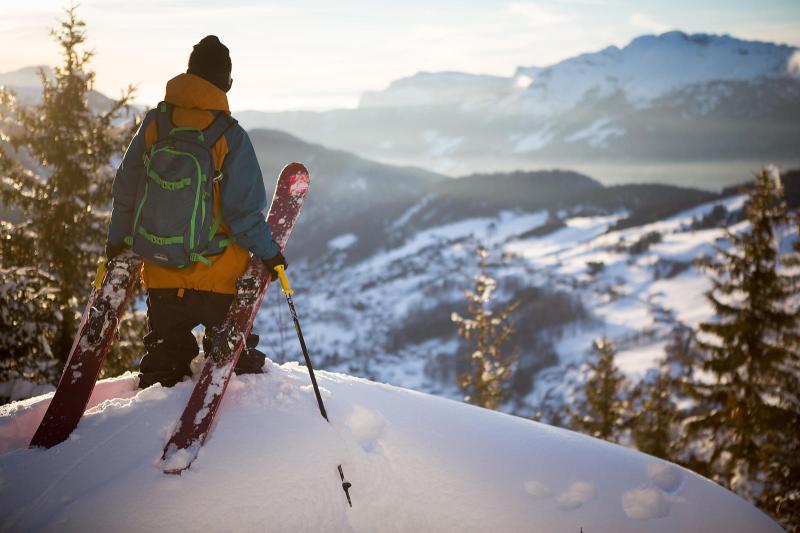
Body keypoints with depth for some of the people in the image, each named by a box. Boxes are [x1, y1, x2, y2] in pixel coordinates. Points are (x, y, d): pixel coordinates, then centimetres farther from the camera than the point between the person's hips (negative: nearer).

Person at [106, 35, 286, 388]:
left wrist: (118, 240, 17)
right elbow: (243, 209, -15)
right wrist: (268, 252, -1)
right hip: (219, 273, -4)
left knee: (163, 363, 18)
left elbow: (126, 187, 5)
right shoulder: (229, 135, -15)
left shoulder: (155, 122, -3)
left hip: (161, 271, 4)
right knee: (234, 357, 14)